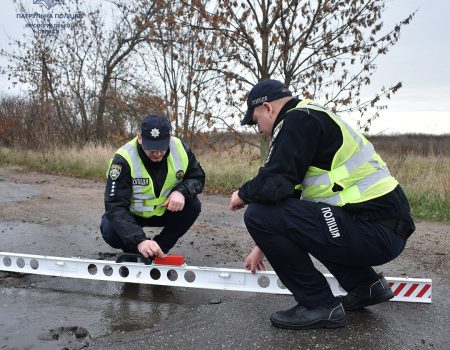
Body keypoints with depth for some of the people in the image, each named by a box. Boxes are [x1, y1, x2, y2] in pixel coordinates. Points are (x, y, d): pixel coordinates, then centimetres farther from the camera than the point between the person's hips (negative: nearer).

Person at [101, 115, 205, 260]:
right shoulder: (124, 159, -31)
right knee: (110, 231, -31)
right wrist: (139, 240, -50)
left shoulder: (180, 149, -19)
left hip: (164, 211, 3)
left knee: (193, 206, -22)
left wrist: (182, 191, -29)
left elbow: (197, 177, -4)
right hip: (131, 213, -3)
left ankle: (157, 252, -4)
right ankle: (134, 253, 5)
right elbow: (115, 207, -35)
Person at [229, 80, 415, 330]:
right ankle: (366, 285, 24)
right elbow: (289, 191, 25)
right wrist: (264, 245, 30)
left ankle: (320, 305, -2)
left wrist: (243, 194, 2)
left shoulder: (299, 119, -10)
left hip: (375, 230, -10)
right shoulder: (312, 118, 20)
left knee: (258, 214, -13)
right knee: (292, 214, 31)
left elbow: (275, 185, -22)